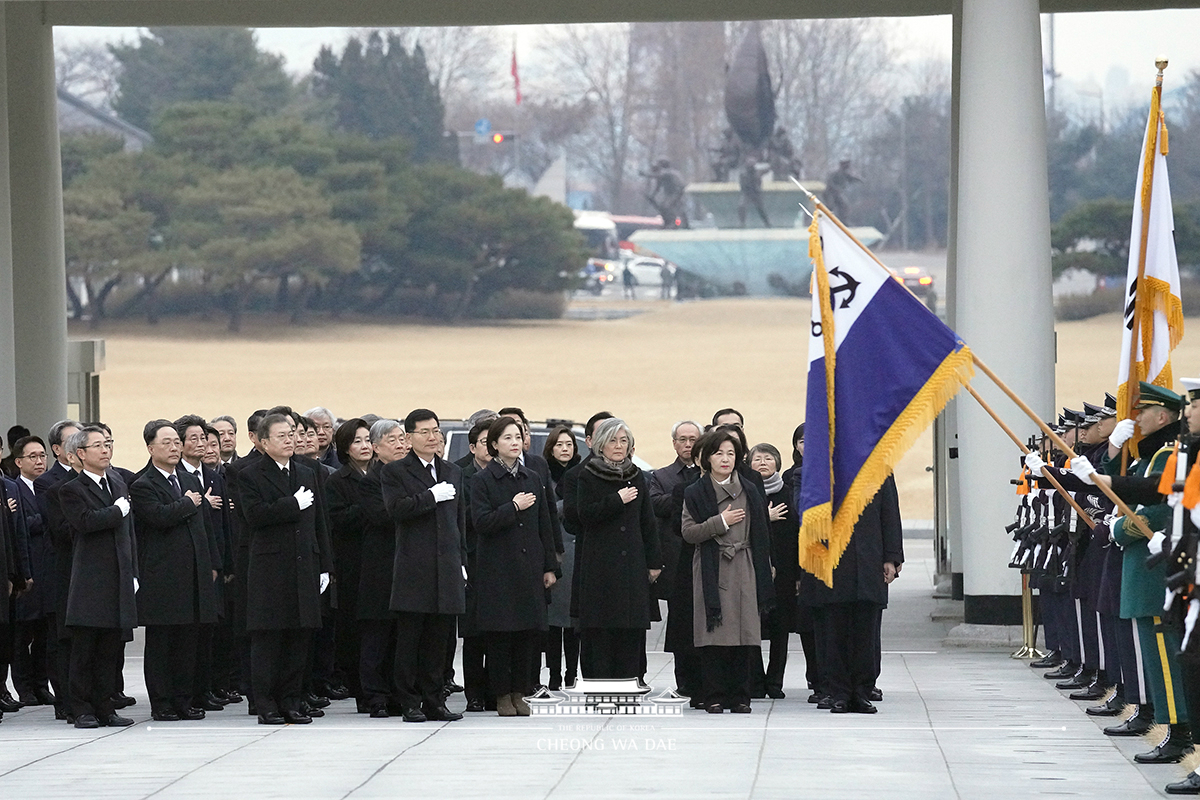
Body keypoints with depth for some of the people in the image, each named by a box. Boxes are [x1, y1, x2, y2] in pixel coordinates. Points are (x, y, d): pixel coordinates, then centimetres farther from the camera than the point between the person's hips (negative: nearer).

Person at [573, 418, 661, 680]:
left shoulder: (636, 477, 13)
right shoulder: (588, 476, 1)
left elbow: (648, 523, 14)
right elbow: (586, 515, -11)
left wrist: (654, 561, 9)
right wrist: (617, 500, -15)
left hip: (632, 565, 4)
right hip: (599, 565, -4)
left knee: (631, 629, 0)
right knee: (599, 629, -5)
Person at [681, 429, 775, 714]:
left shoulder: (750, 493, 13)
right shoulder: (695, 493, 5)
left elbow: (760, 536, 14)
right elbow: (688, 532, -4)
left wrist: (764, 571, 8)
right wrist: (721, 522, -12)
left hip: (743, 570, 2)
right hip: (711, 571, -2)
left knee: (743, 634, -1)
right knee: (713, 636, -6)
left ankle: (739, 696, 4)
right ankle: (714, 697, -1)